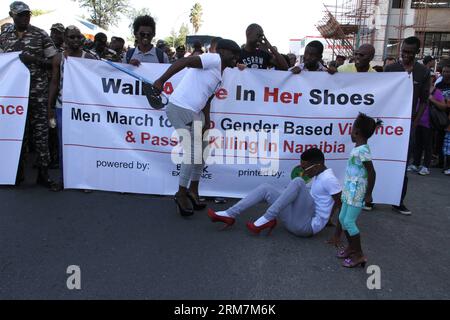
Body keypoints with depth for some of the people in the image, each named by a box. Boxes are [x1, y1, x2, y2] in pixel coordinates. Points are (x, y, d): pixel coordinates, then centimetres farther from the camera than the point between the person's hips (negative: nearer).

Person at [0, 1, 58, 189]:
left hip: (38, 93, -3)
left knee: (40, 132, -1)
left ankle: (43, 173, 7)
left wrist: (34, 59, -15)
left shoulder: (41, 35, 2)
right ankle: (18, 173, 20)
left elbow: (53, 62, 0)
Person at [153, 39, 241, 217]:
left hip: (194, 112, 10)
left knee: (201, 152, 15)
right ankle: (181, 194, 6)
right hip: (180, 108, -10)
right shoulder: (214, 59, -9)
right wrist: (161, 81, -26)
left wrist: (207, 125, 14)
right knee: (192, 153, -9)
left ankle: (193, 191, 27)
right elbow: (183, 62, -19)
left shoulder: (219, 76, 19)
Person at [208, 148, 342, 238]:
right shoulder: (318, 176, 15)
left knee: (297, 182, -29)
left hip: (308, 225, -9)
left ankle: (268, 219, -24)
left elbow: (340, 203, -16)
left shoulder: (328, 179, -14)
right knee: (266, 189, 1)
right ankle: (229, 215, -6)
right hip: (297, 220, 9)